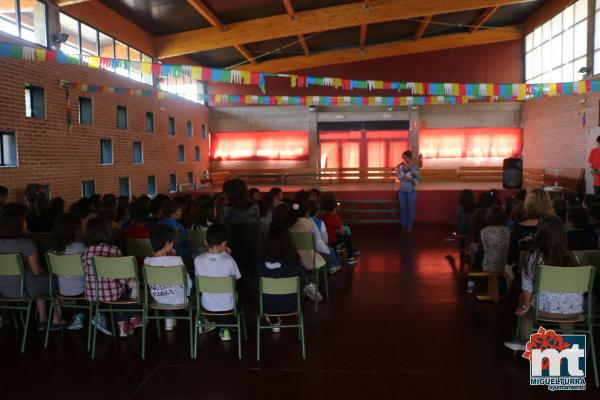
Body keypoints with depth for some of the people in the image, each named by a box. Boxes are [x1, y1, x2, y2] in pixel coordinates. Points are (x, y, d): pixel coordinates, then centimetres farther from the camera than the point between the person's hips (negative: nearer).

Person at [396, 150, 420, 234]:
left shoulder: (415, 166, -12)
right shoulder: (401, 165, 0)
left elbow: (417, 180, -12)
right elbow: (398, 177, 3)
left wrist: (410, 179, -29)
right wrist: (398, 169, -11)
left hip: (411, 191, -4)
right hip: (402, 190, 4)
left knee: (410, 209, 7)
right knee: (403, 209, 9)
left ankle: (409, 227, 18)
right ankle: (404, 226, 19)